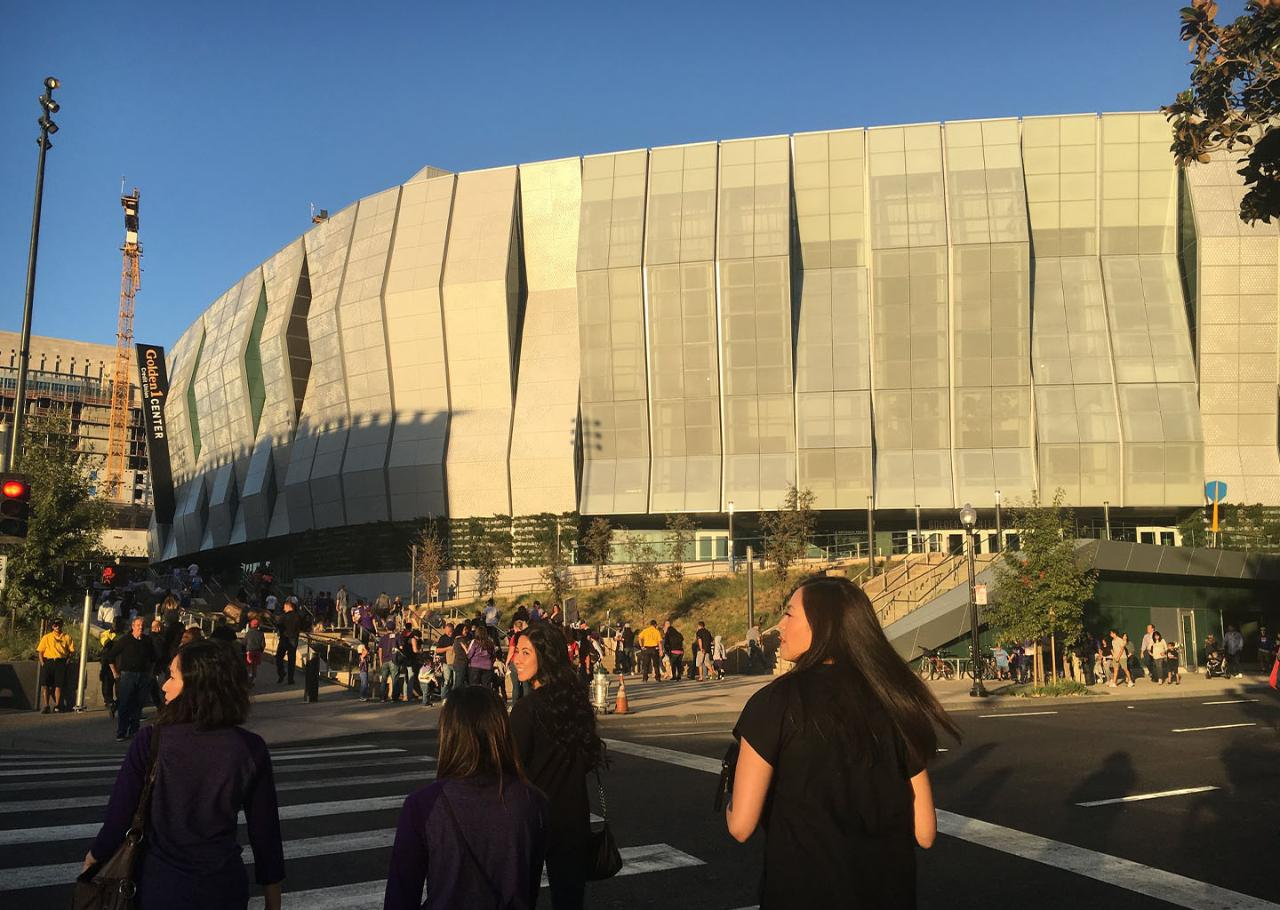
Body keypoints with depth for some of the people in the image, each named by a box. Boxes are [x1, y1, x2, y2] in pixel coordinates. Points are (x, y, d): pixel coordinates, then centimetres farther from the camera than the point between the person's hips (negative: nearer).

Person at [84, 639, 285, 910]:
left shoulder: (150, 742, -16)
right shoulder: (250, 748, -12)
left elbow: (118, 817, -9)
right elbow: (266, 834, -7)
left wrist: (93, 857, 12)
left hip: (160, 887, -1)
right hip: (224, 888, 1)